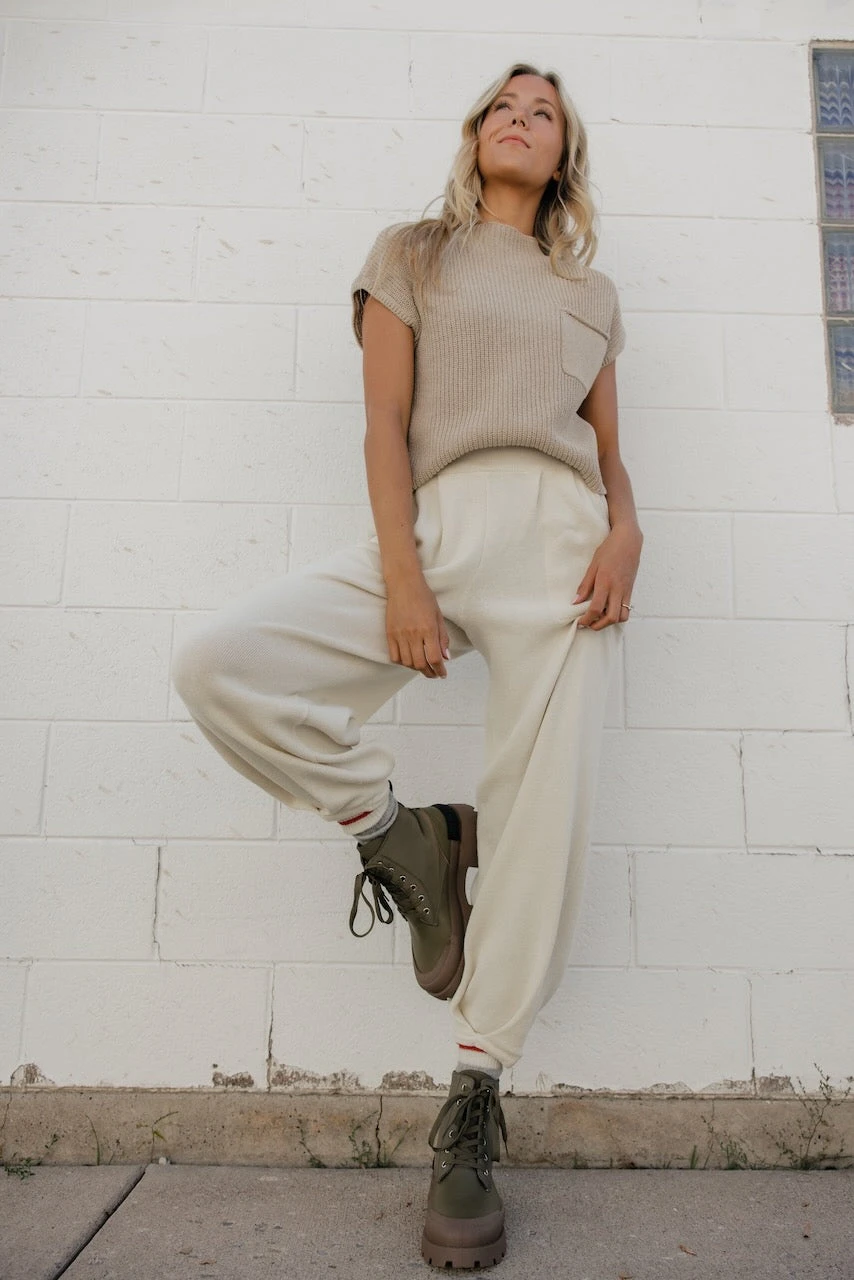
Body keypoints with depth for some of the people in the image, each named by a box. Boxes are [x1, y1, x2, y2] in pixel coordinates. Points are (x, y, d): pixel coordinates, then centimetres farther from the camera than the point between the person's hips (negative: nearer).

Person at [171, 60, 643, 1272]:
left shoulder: (593, 294, 27)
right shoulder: (412, 253, 19)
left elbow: (608, 443, 21)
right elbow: (385, 422, 5)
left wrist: (627, 528, -3)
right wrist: (400, 576, -9)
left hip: (559, 537, 2)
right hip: (438, 528, -1)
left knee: (544, 826, -10)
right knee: (215, 663, -22)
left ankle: (473, 1102, 6)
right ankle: (397, 832, -1)